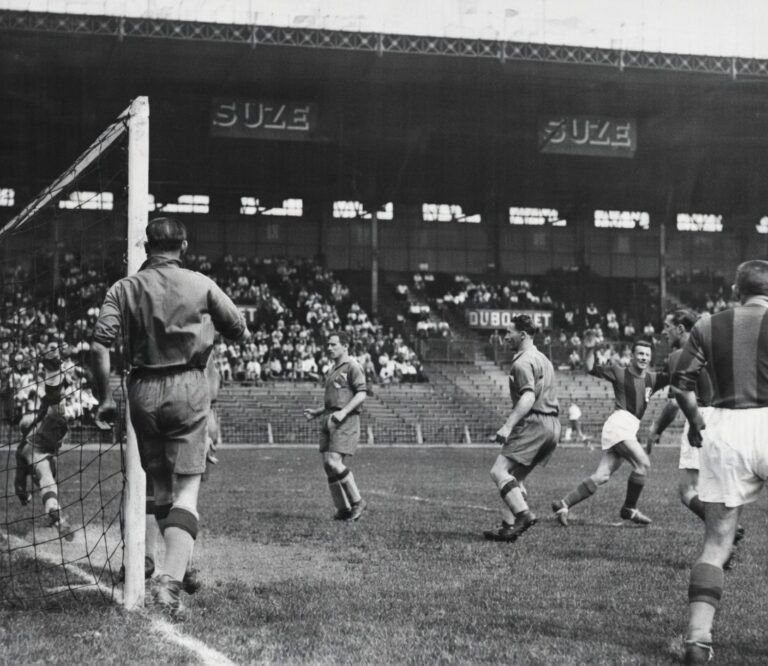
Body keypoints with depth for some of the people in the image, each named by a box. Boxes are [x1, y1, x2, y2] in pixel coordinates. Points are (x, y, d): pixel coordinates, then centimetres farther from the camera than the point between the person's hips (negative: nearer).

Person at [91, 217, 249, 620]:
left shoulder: (124, 288, 3)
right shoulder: (200, 285, 1)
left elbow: (100, 345, -7)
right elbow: (240, 331, 7)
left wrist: (105, 398, -1)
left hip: (143, 391, 2)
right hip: (187, 388, -2)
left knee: (160, 486, 16)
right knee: (186, 488, -5)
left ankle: (175, 570, 25)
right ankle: (172, 580, -21)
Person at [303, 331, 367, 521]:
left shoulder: (352, 367, -5)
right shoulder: (332, 370, 23)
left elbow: (362, 393, -15)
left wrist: (343, 412, -24)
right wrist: (316, 412, 16)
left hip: (345, 420, -9)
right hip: (328, 420, 9)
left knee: (334, 462, -18)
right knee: (327, 464, 2)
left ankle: (357, 502, -4)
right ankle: (343, 509, 8)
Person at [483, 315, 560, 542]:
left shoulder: (523, 362, -9)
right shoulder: (543, 359, 23)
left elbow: (528, 397, -21)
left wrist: (508, 425, -27)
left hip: (534, 423, -10)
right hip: (552, 424, 10)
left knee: (499, 471, -13)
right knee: (515, 477, 13)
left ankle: (524, 514, -26)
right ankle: (508, 526, 5)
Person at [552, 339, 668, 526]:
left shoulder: (651, 379, 17)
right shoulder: (620, 373, 2)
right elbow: (590, 368, 1)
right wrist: (592, 348, -12)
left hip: (629, 430, 6)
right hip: (619, 423, -6)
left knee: (601, 476, 0)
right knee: (643, 463, -19)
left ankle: (563, 505, 4)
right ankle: (629, 509, -6)